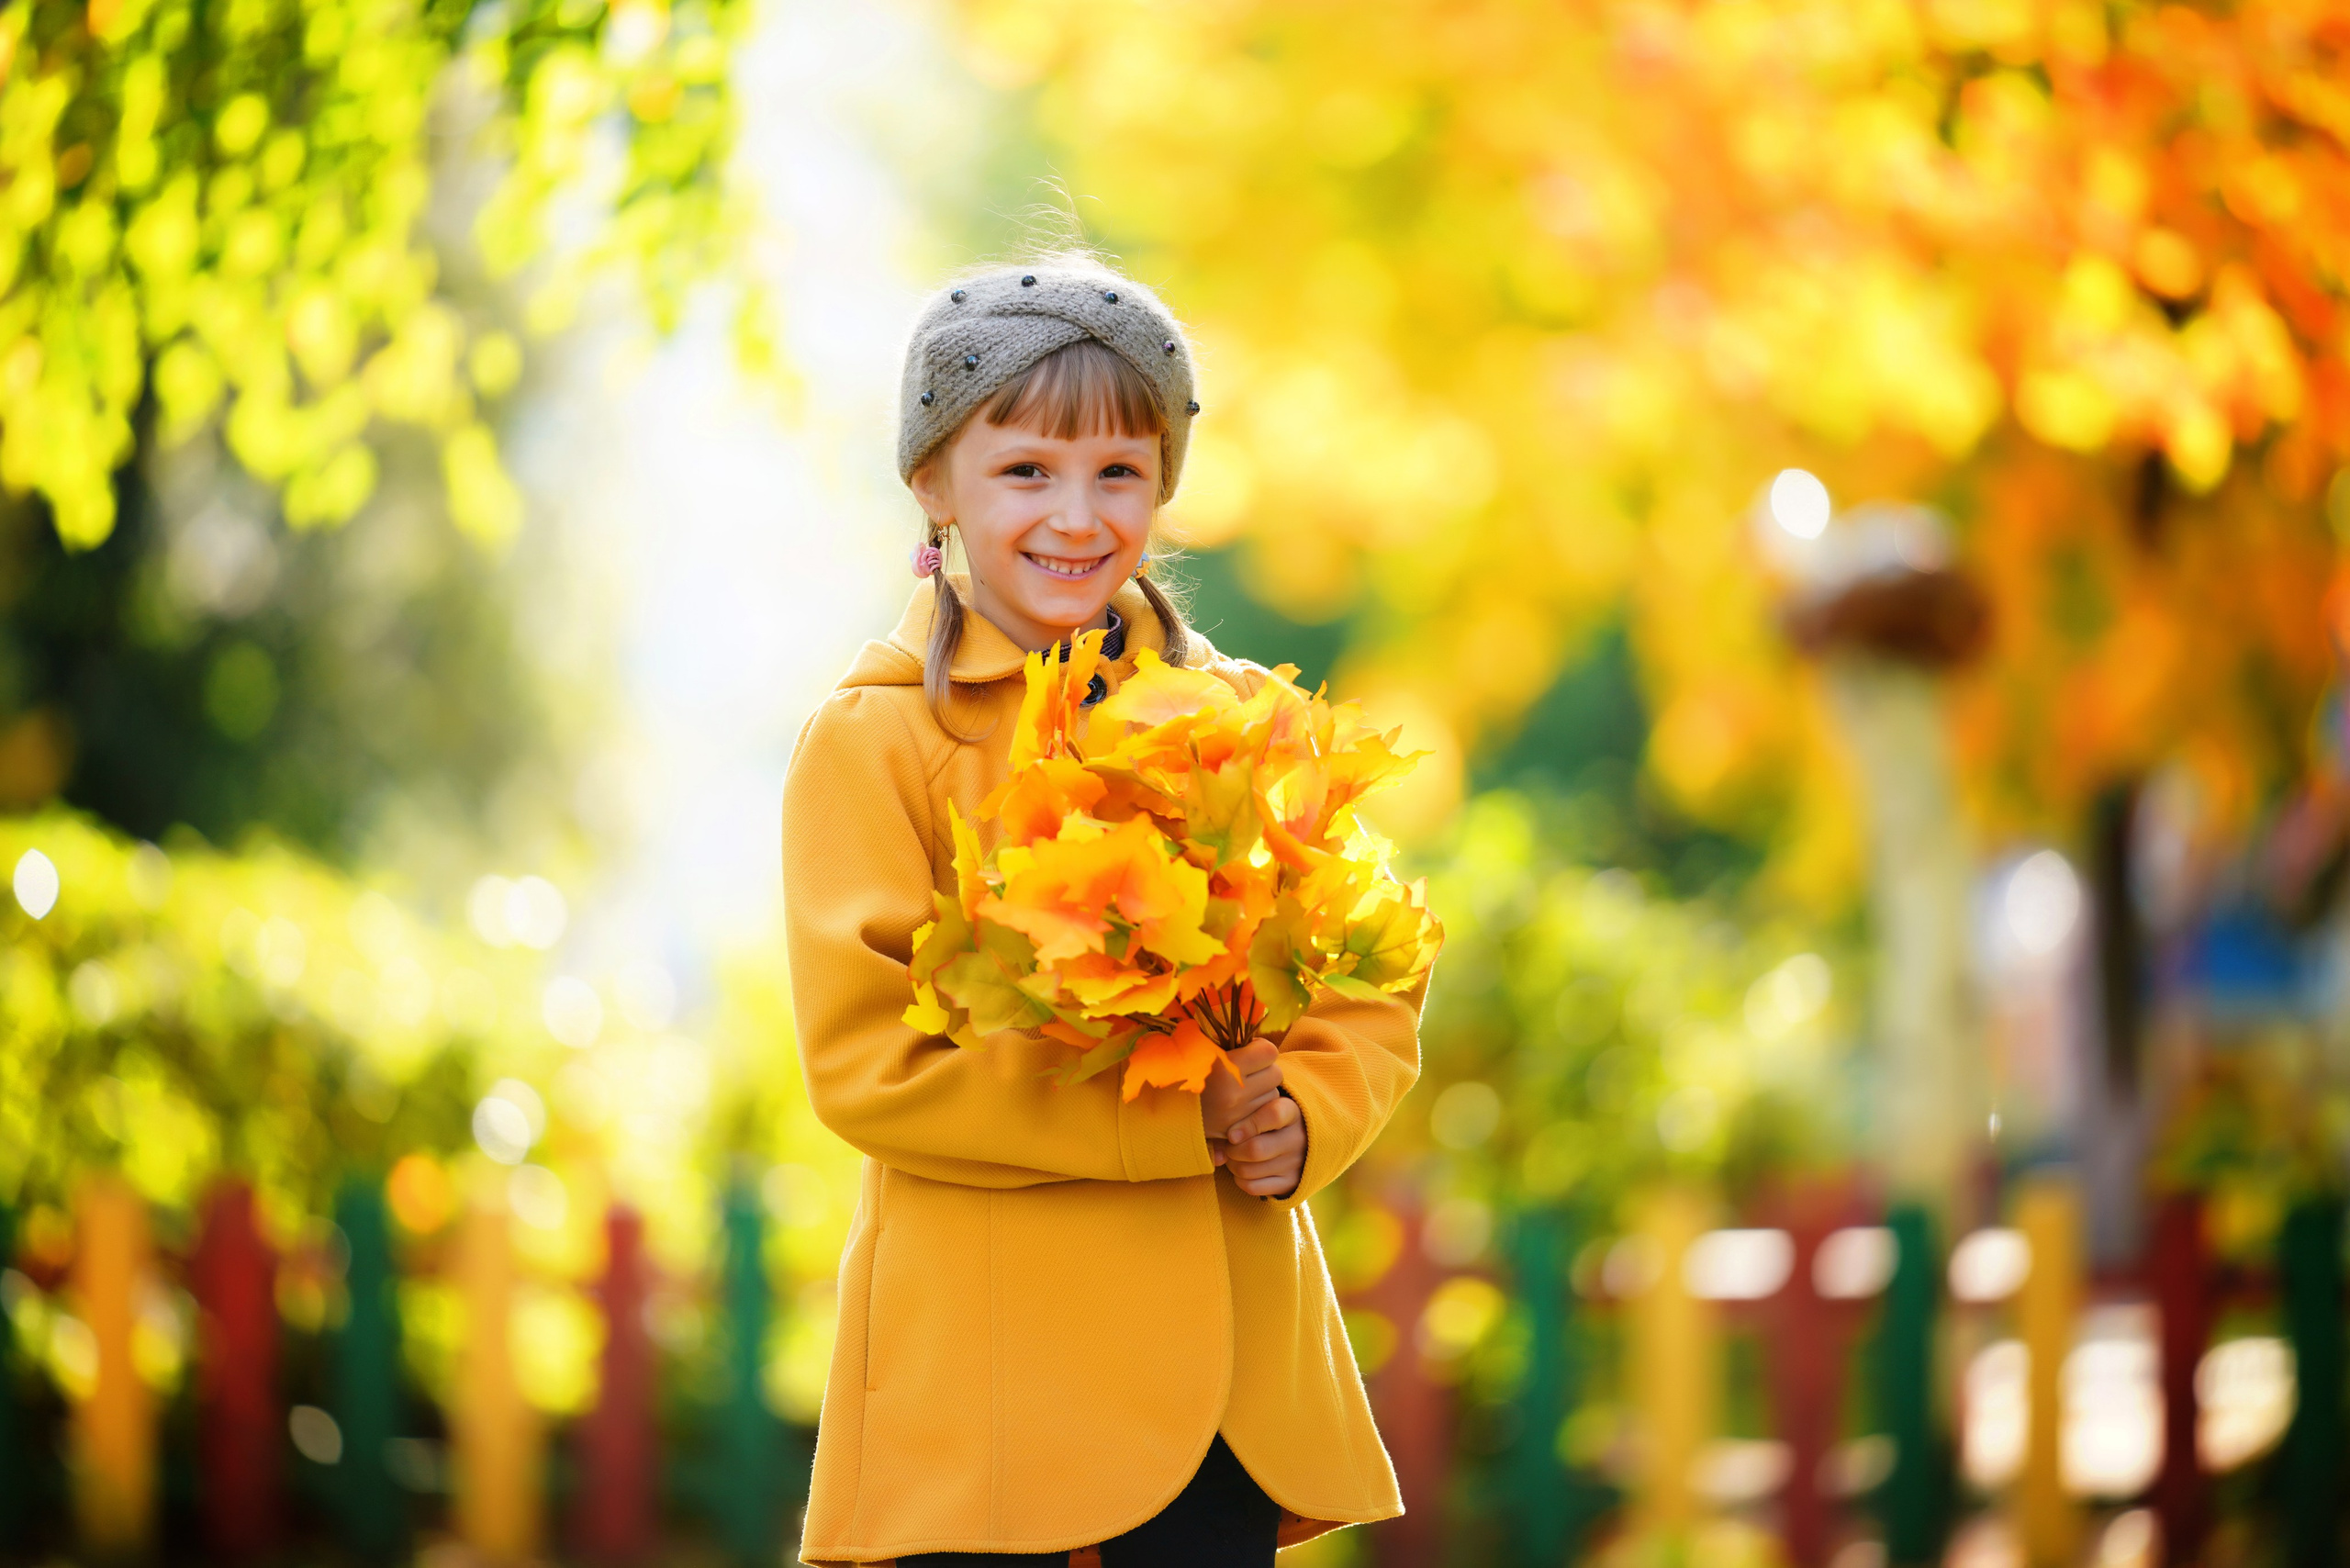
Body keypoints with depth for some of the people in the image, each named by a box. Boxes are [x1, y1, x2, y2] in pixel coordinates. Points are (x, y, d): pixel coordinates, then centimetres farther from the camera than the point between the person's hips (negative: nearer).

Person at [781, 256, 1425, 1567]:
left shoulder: (1247, 721, 10)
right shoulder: (875, 742, -3)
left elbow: (1369, 996, 13)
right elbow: (865, 1056, -11)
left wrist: (1296, 1122, -10)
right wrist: (1172, 1118, -16)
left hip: (1227, 1353, 4)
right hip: (982, 1368, -4)